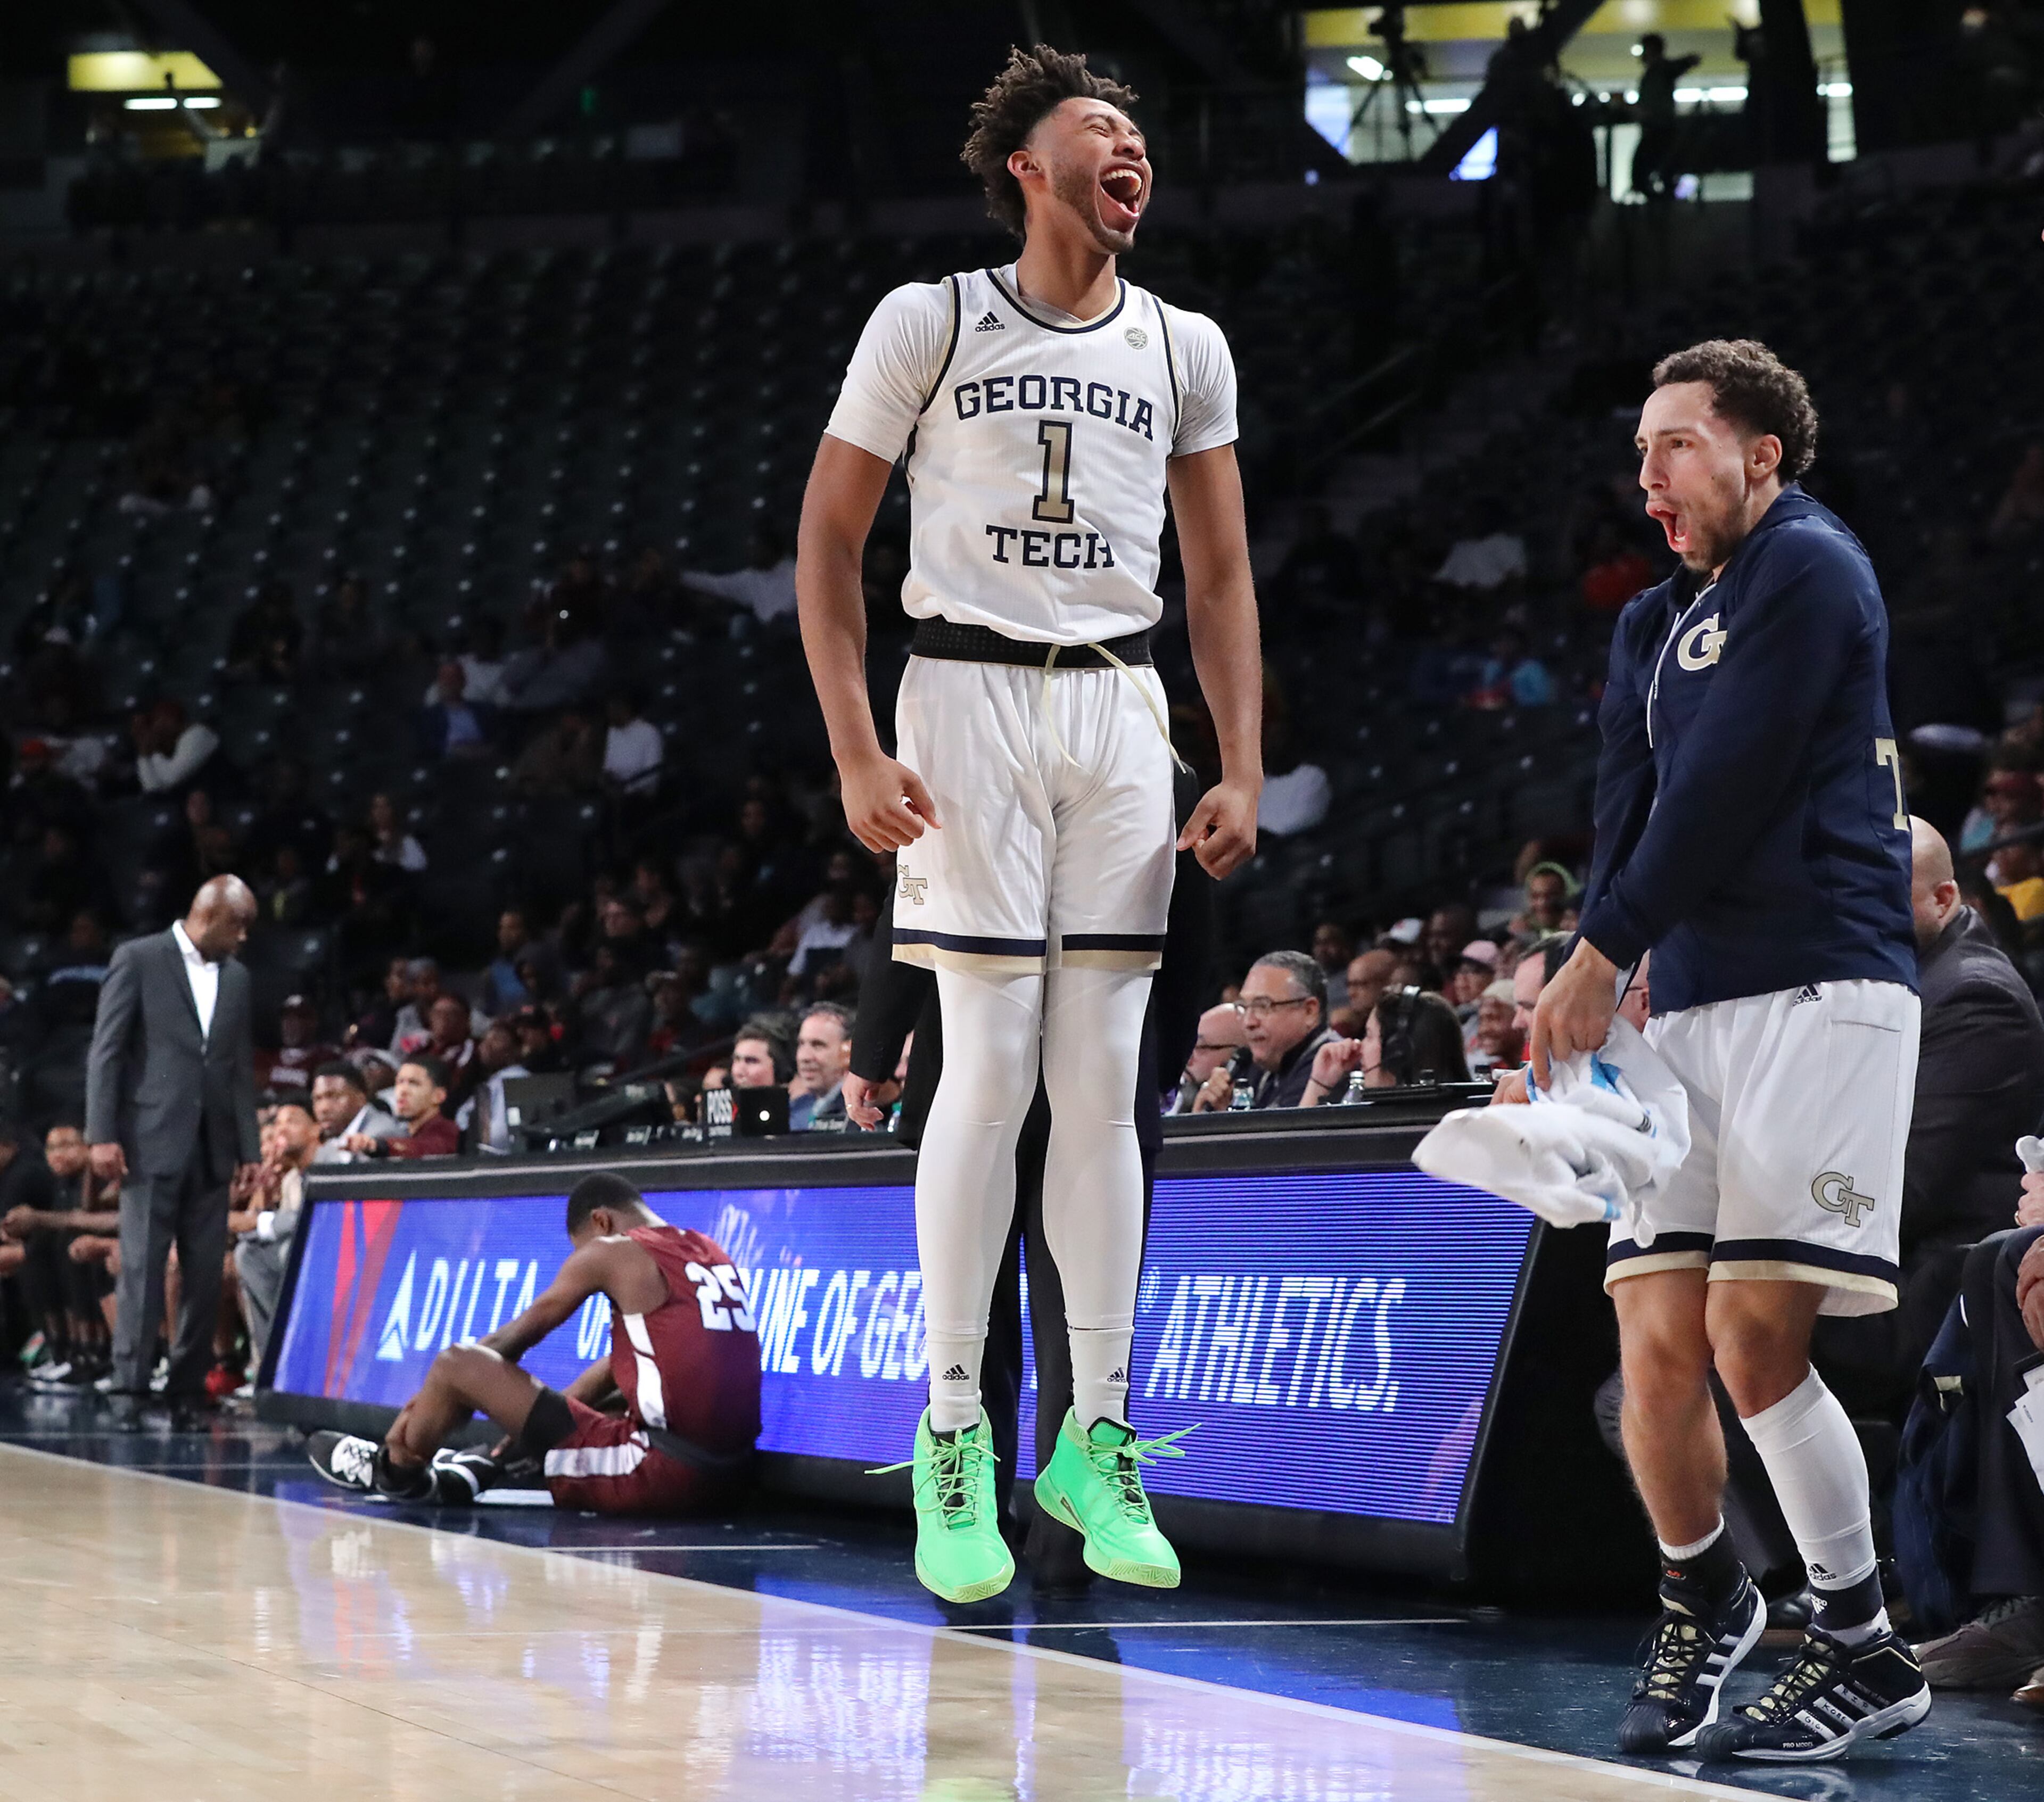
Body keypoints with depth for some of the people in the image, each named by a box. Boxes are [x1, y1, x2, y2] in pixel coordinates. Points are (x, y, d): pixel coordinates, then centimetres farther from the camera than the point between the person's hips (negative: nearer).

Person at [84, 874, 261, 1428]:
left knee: (207, 1274, 2)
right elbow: (106, 1050, -5)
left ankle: (188, 1390, 8)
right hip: (152, 1143, -5)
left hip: (211, 1149, 5)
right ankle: (129, 1391, -5)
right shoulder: (138, 960, -1)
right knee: (142, 1268, -7)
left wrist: (249, 1148, 10)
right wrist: (102, 1135, -12)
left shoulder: (236, 977, 15)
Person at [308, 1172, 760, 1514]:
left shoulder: (612, 1252, -3)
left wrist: (423, 1405, 18)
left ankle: (396, 1473, 27)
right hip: (723, 1476, 8)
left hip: (658, 1474, -8)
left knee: (456, 1364, -2)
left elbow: (514, 1339, 6)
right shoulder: (712, 1255, 18)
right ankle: (473, 1473, 44)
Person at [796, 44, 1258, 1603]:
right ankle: (954, 1443, -2)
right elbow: (829, 542, 1)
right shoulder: (931, 324, 1)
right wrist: (859, 756, -8)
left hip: (1119, 712, 3)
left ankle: (1098, 1444, 6)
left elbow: (1222, 575, 15)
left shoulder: (1183, 350, 11)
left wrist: (1244, 770, 4)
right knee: (990, 1073, -9)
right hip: (971, 697, -3)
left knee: (1103, 1081, 1)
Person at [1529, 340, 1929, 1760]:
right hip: (1693, 1002, 7)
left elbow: (1724, 792, -9)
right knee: (1658, 1337, 0)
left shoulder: (1808, 568, -2)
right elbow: (1630, 821, 14)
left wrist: (1603, 956, -5)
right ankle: (1704, 1603, 22)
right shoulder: (1658, 626, 24)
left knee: (1754, 1336, -15)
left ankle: (1868, 1655, -4)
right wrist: (1587, 995, -2)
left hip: (1818, 987, -7)